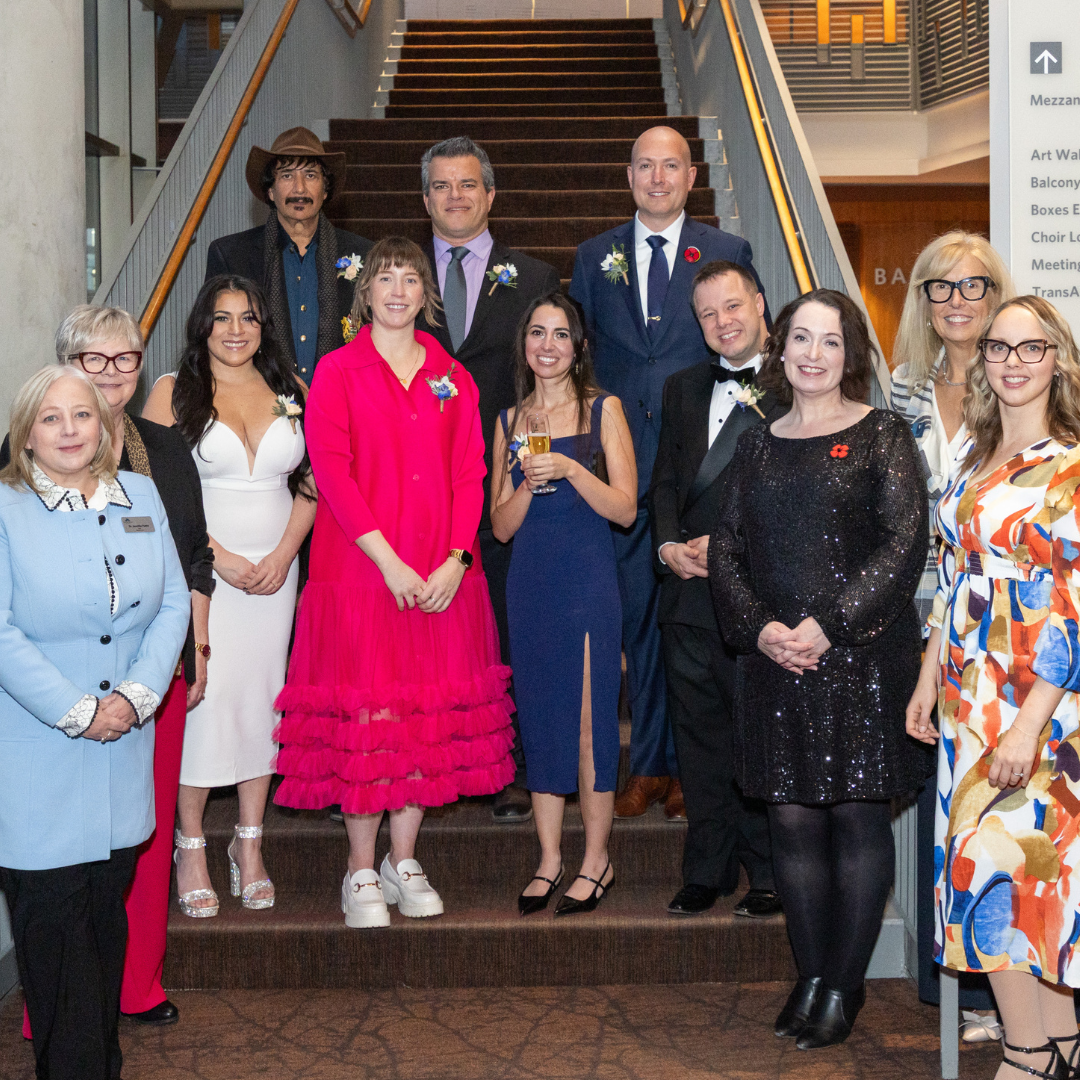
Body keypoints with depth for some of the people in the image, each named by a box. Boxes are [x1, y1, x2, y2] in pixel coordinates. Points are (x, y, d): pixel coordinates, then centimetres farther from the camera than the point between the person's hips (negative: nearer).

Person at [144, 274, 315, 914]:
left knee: (262, 698, 6)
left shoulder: (291, 392, 10)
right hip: (201, 569, -3)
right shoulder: (174, 392, 1)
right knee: (202, 697, -7)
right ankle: (191, 849, 6)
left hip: (275, 571, 3)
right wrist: (221, 559, -12)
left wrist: (283, 556, -6)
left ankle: (250, 845, 16)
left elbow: (311, 484, 8)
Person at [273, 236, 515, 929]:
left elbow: (470, 474, 8)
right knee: (366, 714, -3)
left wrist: (456, 560, -6)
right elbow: (331, 470, -6)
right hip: (361, 564, -3)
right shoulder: (338, 372, 3)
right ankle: (362, 872, 6)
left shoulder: (452, 378, 13)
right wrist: (389, 560, -14)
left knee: (429, 712, 4)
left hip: (442, 577, 3)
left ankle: (404, 861, 15)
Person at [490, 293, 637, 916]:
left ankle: (597, 860, 8)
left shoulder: (603, 409, 2)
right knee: (539, 716, 6)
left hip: (587, 579, -4)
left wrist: (570, 470, -17)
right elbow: (501, 526, 9)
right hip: (530, 582, 4)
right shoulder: (510, 421, 12)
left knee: (589, 718, -4)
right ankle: (550, 859, 15)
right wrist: (528, 482, -9)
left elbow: (625, 509, -4)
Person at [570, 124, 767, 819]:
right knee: (638, 613, 5)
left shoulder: (730, 254, 6)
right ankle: (649, 765, 15)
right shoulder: (595, 257, 12)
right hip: (624, 467, 2)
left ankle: (691, 767, 13)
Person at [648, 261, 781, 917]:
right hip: (688, 591, 6)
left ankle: (769, 874, 15)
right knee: (698, 734, 11)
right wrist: (668, 544, 0)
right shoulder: (683, 389, 17)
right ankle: (706, 872, 21)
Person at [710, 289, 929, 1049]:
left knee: (858, 815, 0)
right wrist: (760, 628, -8)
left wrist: (828, 626, -16)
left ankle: (846, 985, 10)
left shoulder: (883, 437, 0)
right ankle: (810, 977, 18)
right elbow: (726, 549, 9)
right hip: (774, 661, 4)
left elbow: (905, 545, -9)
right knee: (792, 817, 6)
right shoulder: (758, 445, 12)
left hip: (862, 659, -4)